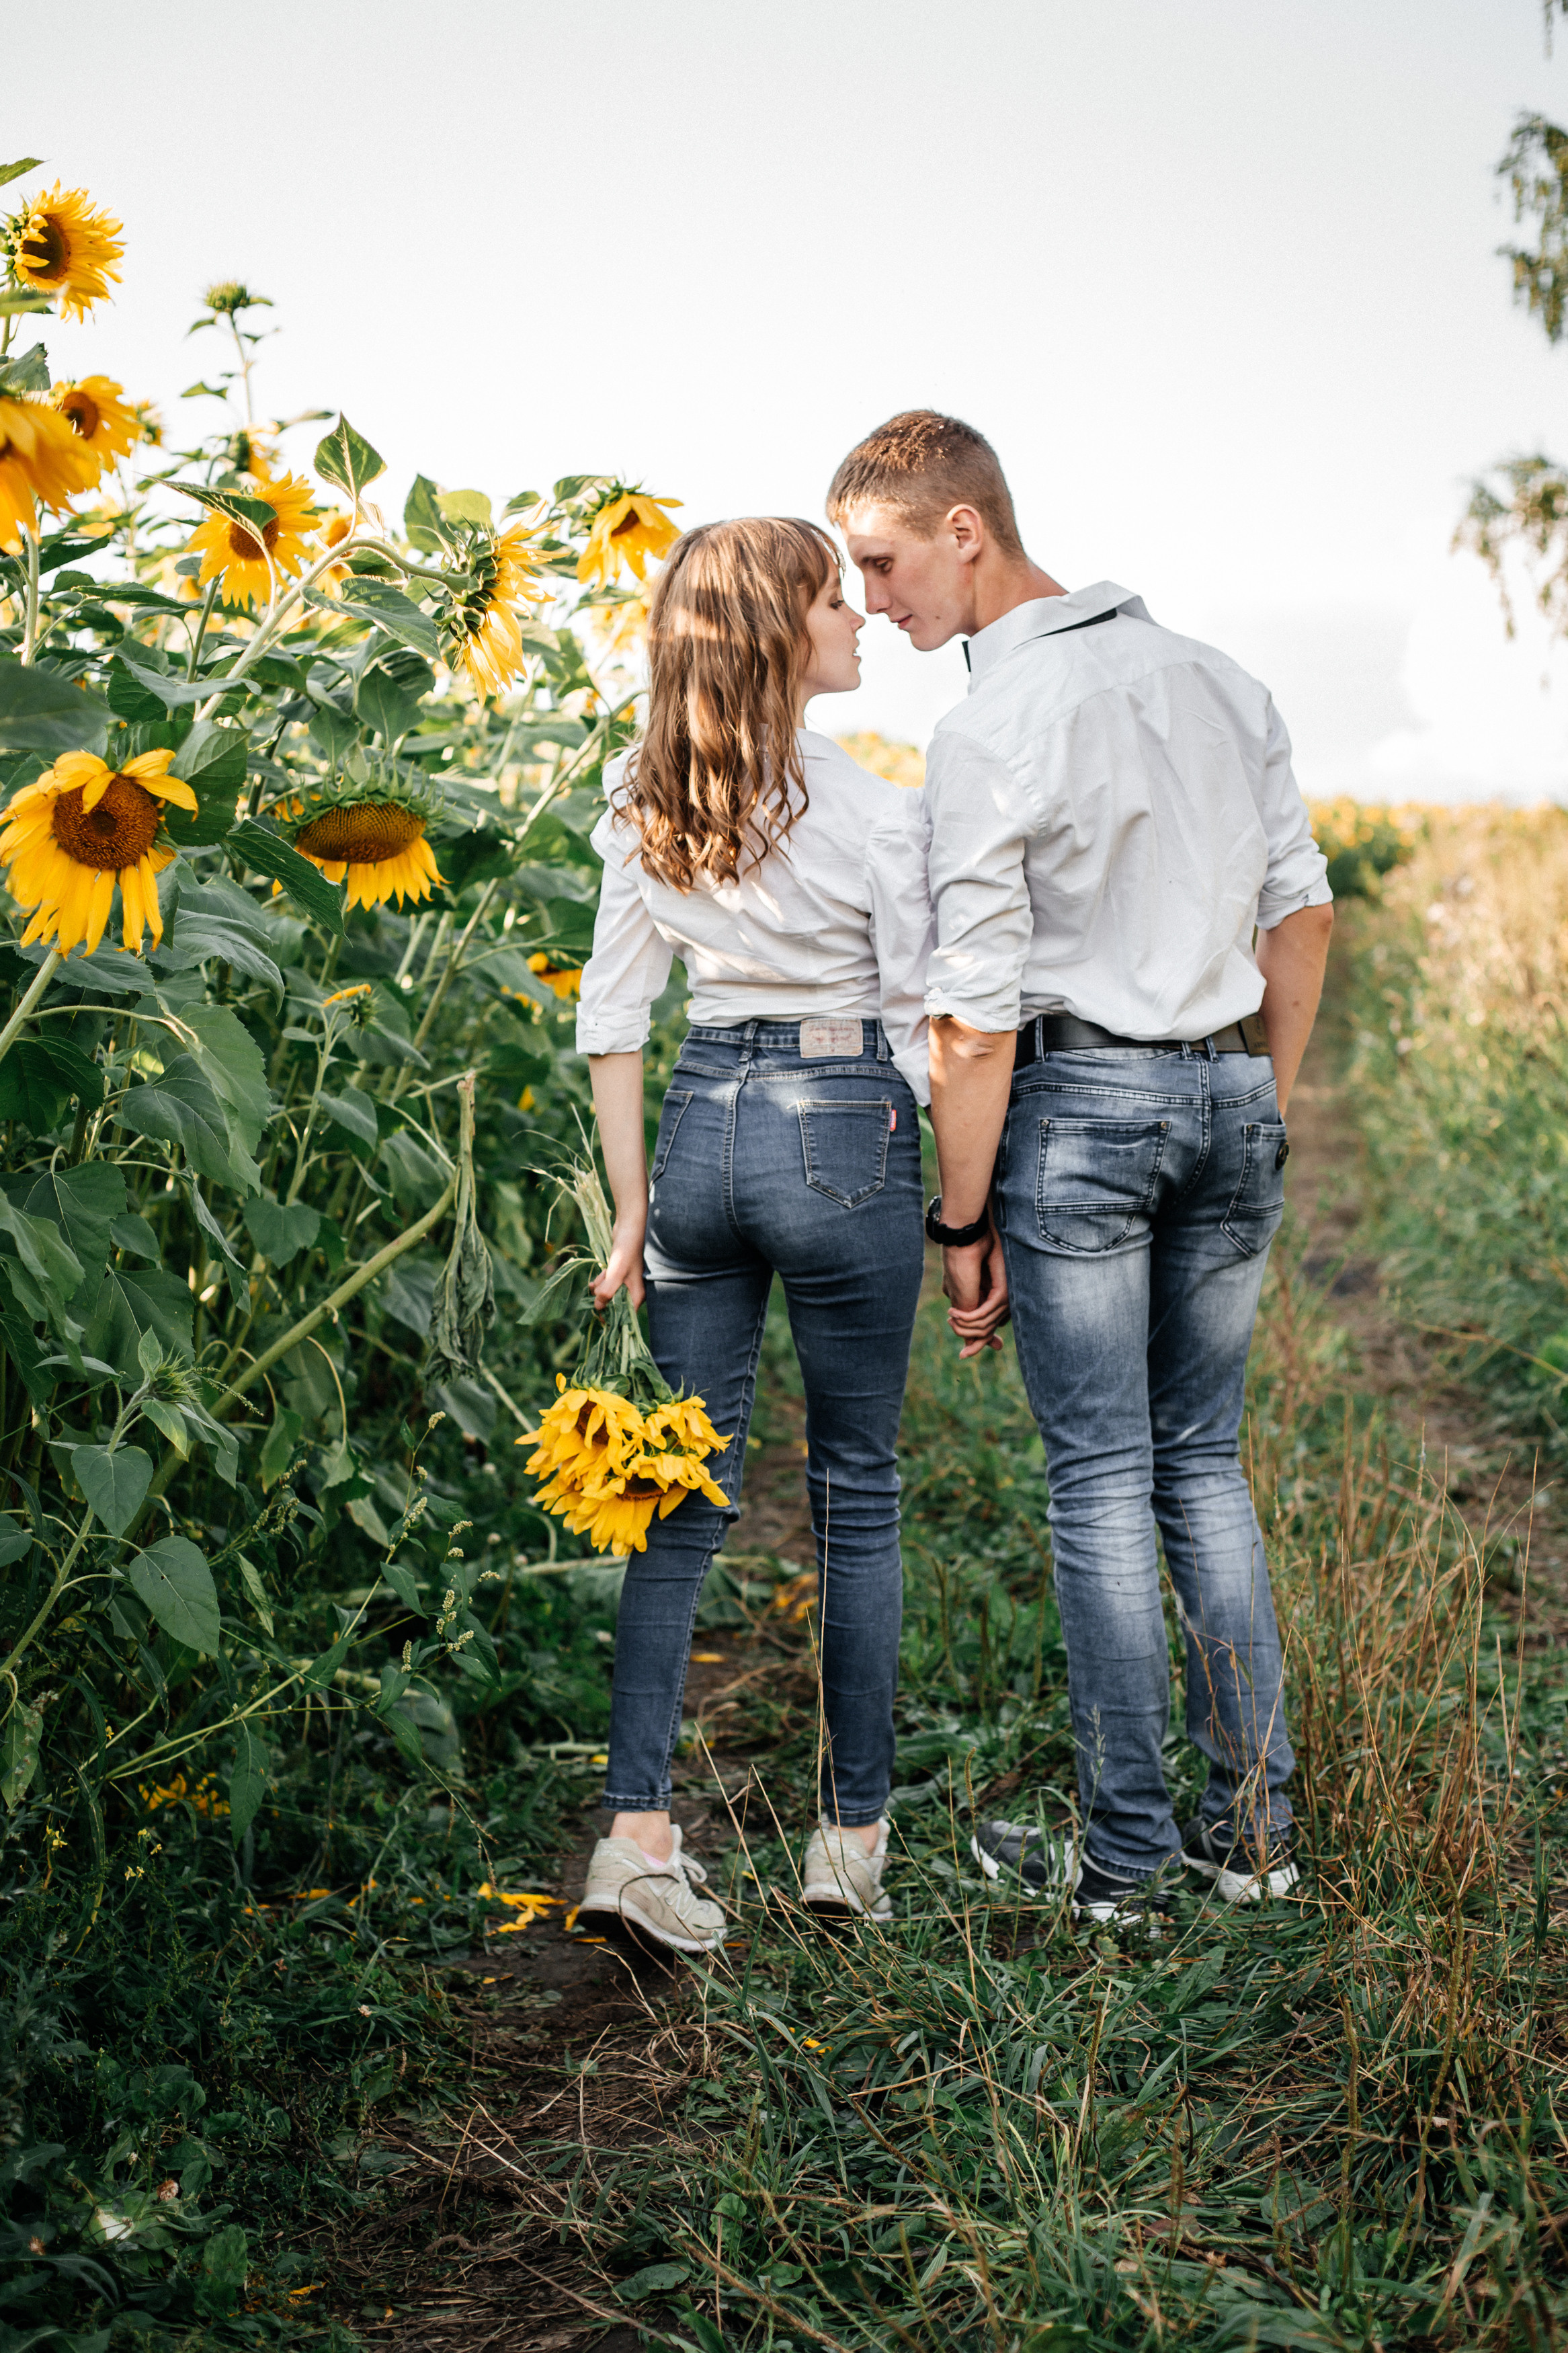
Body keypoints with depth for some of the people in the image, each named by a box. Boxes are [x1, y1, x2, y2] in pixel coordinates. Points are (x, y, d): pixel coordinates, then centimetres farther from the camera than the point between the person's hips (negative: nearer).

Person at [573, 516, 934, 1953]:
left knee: (688, 1490, 9)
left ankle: (641, 1829, 3)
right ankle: (856, 1833, 18)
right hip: (845, 1137, -4)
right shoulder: (877, 815, -12)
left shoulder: (643, 805, 3)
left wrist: (633, 1211, 10)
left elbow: (613, 1022, 4)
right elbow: (923, 1032, -9)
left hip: (703, 1130, 4)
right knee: (859, 1491, 9)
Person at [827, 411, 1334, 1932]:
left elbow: (977, 1017, -14)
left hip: (1078, 1100, -6)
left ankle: (1126, 1856, 10)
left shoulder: (990, 732, -13)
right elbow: (1303, 908, 14)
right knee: (1205, 1467, 15)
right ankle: (1255, 1827, 18)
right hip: (1230, 1088, 6)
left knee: (1102, 1485, 3)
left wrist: (962, 1222, -6)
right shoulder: (1216, 679, 9)